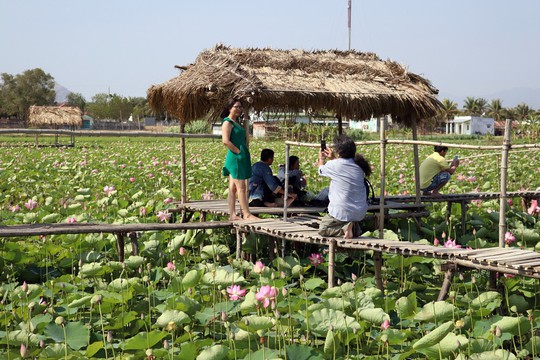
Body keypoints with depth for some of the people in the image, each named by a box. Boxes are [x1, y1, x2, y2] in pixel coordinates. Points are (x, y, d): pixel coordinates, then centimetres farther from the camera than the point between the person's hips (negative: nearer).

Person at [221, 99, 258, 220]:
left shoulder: (237, 122, 18)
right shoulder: (227, 122, -10)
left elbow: (244, 139, 26)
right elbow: (226, 141, -21)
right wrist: (238, 151, -17)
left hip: (242, 157, 9)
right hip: (235, 158, -9)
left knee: (233, 188, 9)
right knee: (241, 187, -7)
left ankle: (232, 215, 12)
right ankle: (246, 214, -4)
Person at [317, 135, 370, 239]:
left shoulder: (334, 165, -14)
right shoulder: (359, 165, 1)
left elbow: (321, 170, 10)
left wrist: (321, 159, 31)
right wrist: (333, 159, 36)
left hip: (342, 212, -6)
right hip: (361, 212, 6)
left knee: (322, 229, 14)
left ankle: (345, 227, -11)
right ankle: (354, 227, 5)